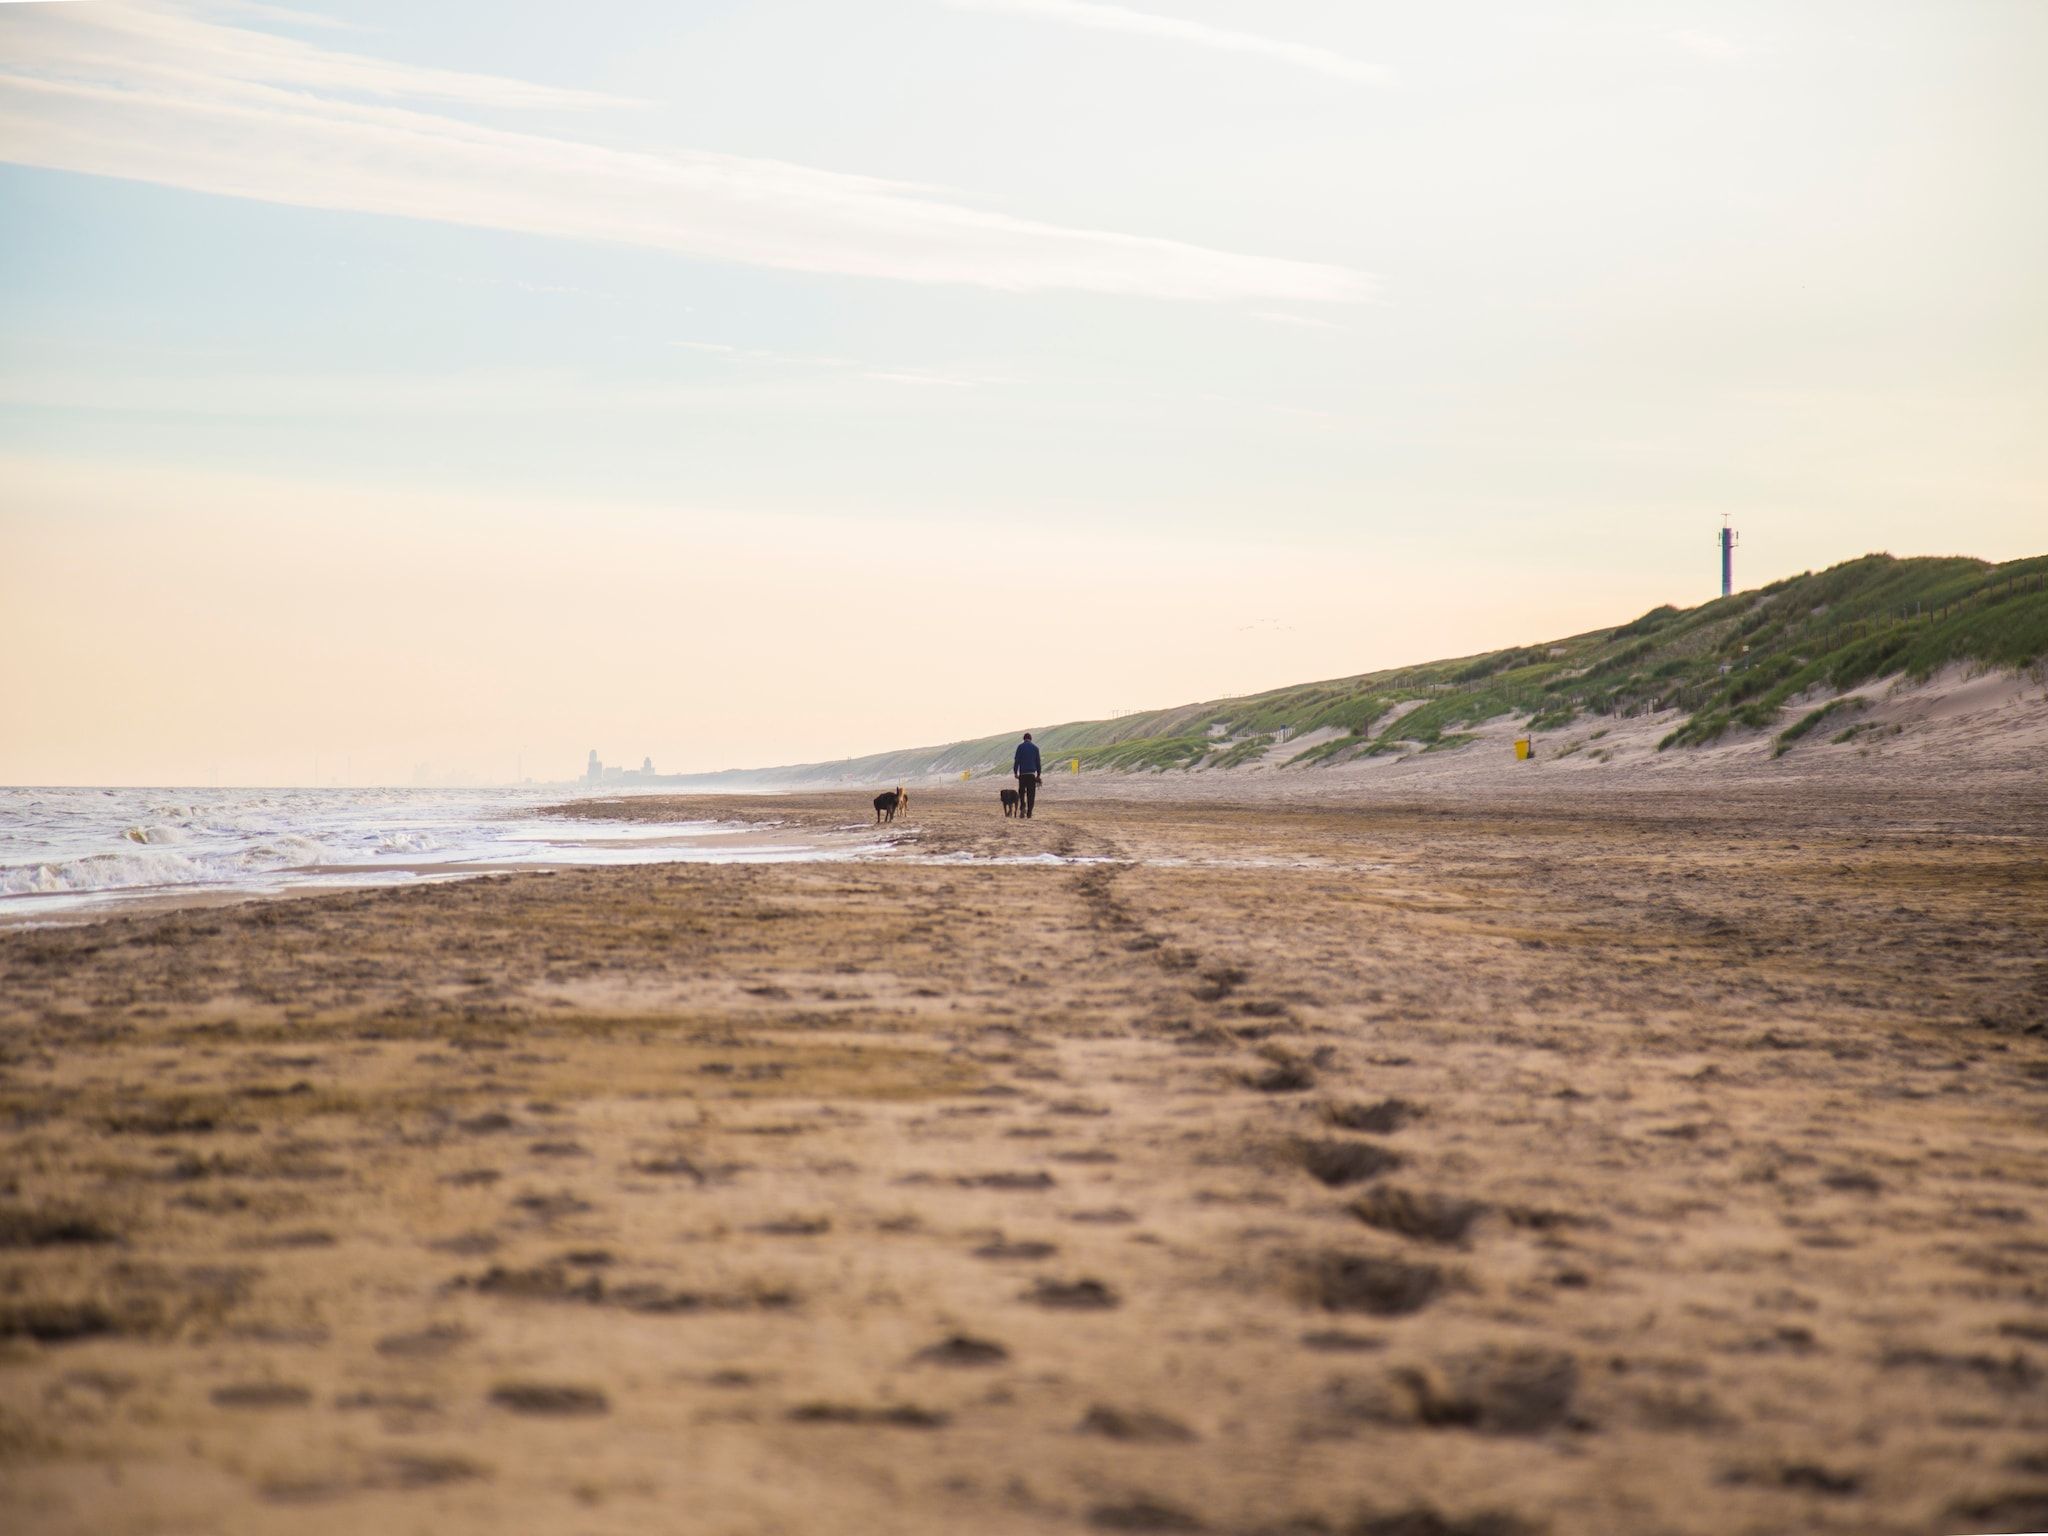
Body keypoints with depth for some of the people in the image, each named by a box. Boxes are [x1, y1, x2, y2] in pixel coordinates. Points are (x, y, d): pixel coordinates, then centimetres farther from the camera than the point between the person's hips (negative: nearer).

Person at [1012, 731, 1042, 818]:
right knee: (1031, 793, 4)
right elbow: (1038, 762, 8)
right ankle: (1029, 811, 1)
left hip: (1023, 773, -1)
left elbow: (1017, 760, -4)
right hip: (1032, 773, 1)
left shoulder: (1020, 746, 1)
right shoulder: (1035, 747, 7)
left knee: (1021, 791, 10)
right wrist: (1038, 774, 13)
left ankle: (1023, 806, -14)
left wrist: (1015, 772, -1)